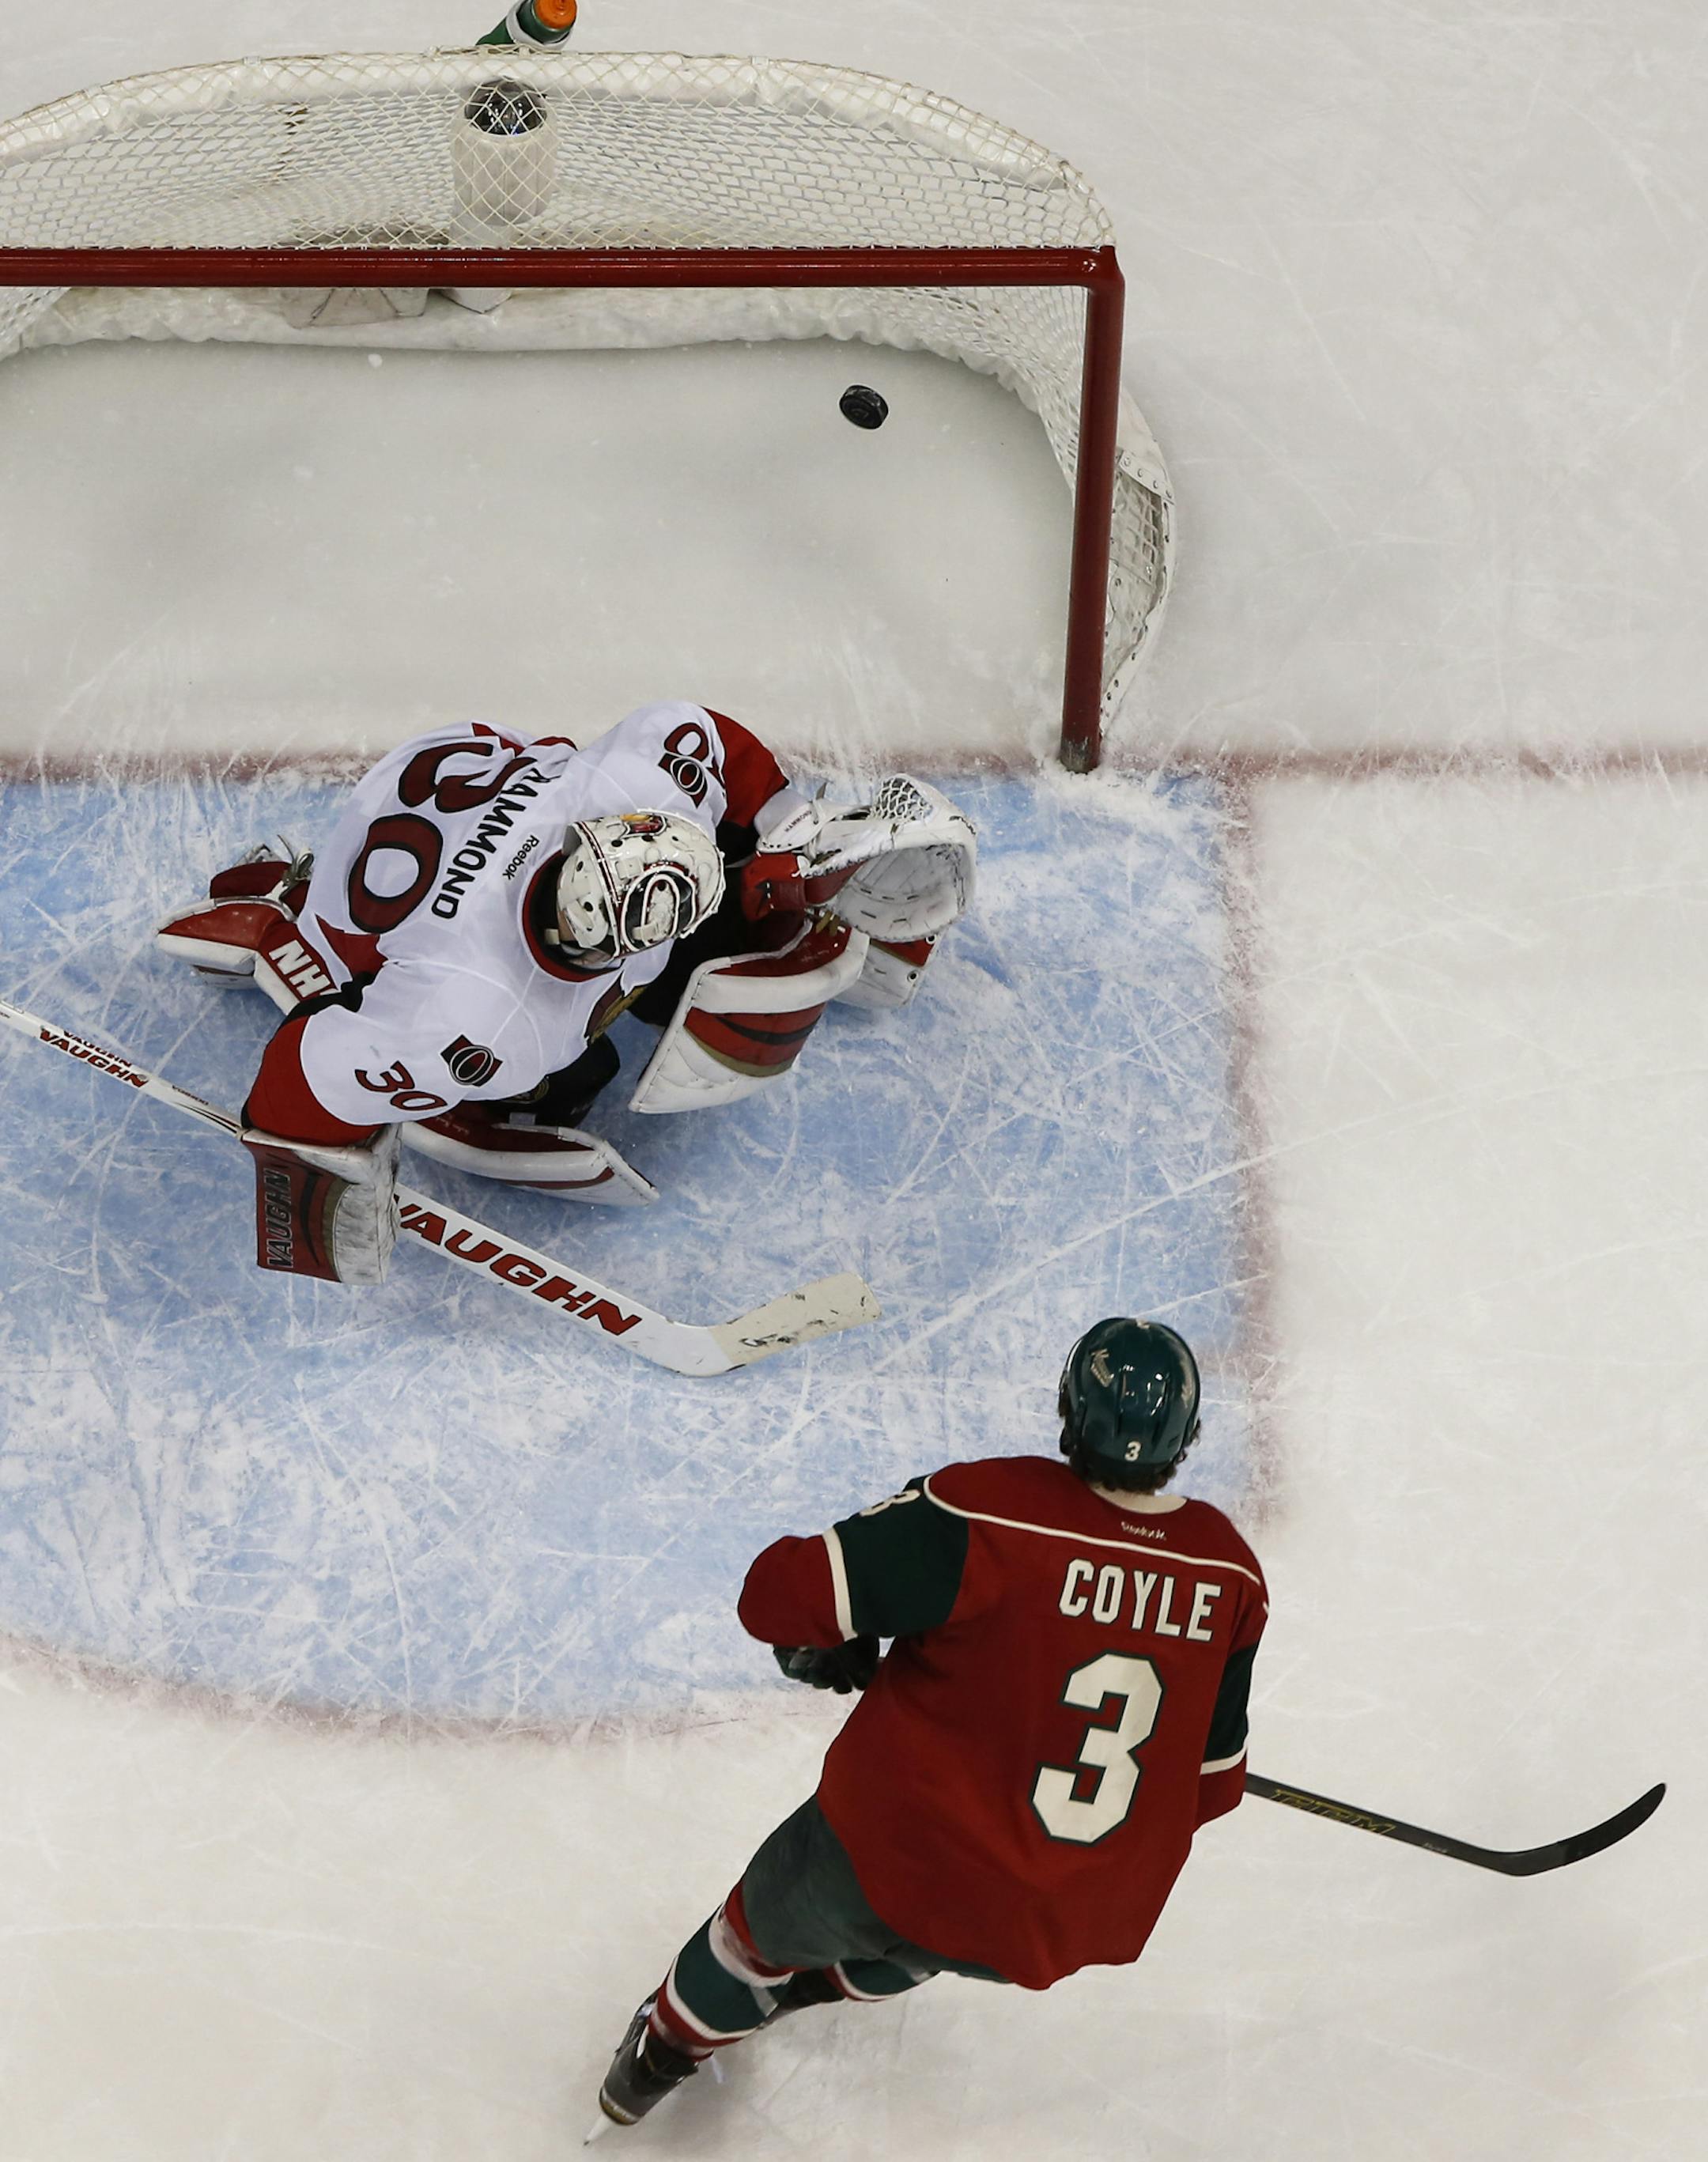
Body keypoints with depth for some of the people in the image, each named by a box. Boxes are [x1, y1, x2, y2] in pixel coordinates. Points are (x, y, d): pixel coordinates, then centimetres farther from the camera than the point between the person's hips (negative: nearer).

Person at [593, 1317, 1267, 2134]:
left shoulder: (988, 1509, -21)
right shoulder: (1230, 1571, -7)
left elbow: (779, 1595, -20)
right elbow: (1210, 1784, 3)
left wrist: (827, 1651, 2)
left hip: (897, 1861, -3)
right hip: (1065, 1933, 4)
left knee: (771, 1919, 30)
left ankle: (662, 2052, 54)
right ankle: (836, 1982, 65)